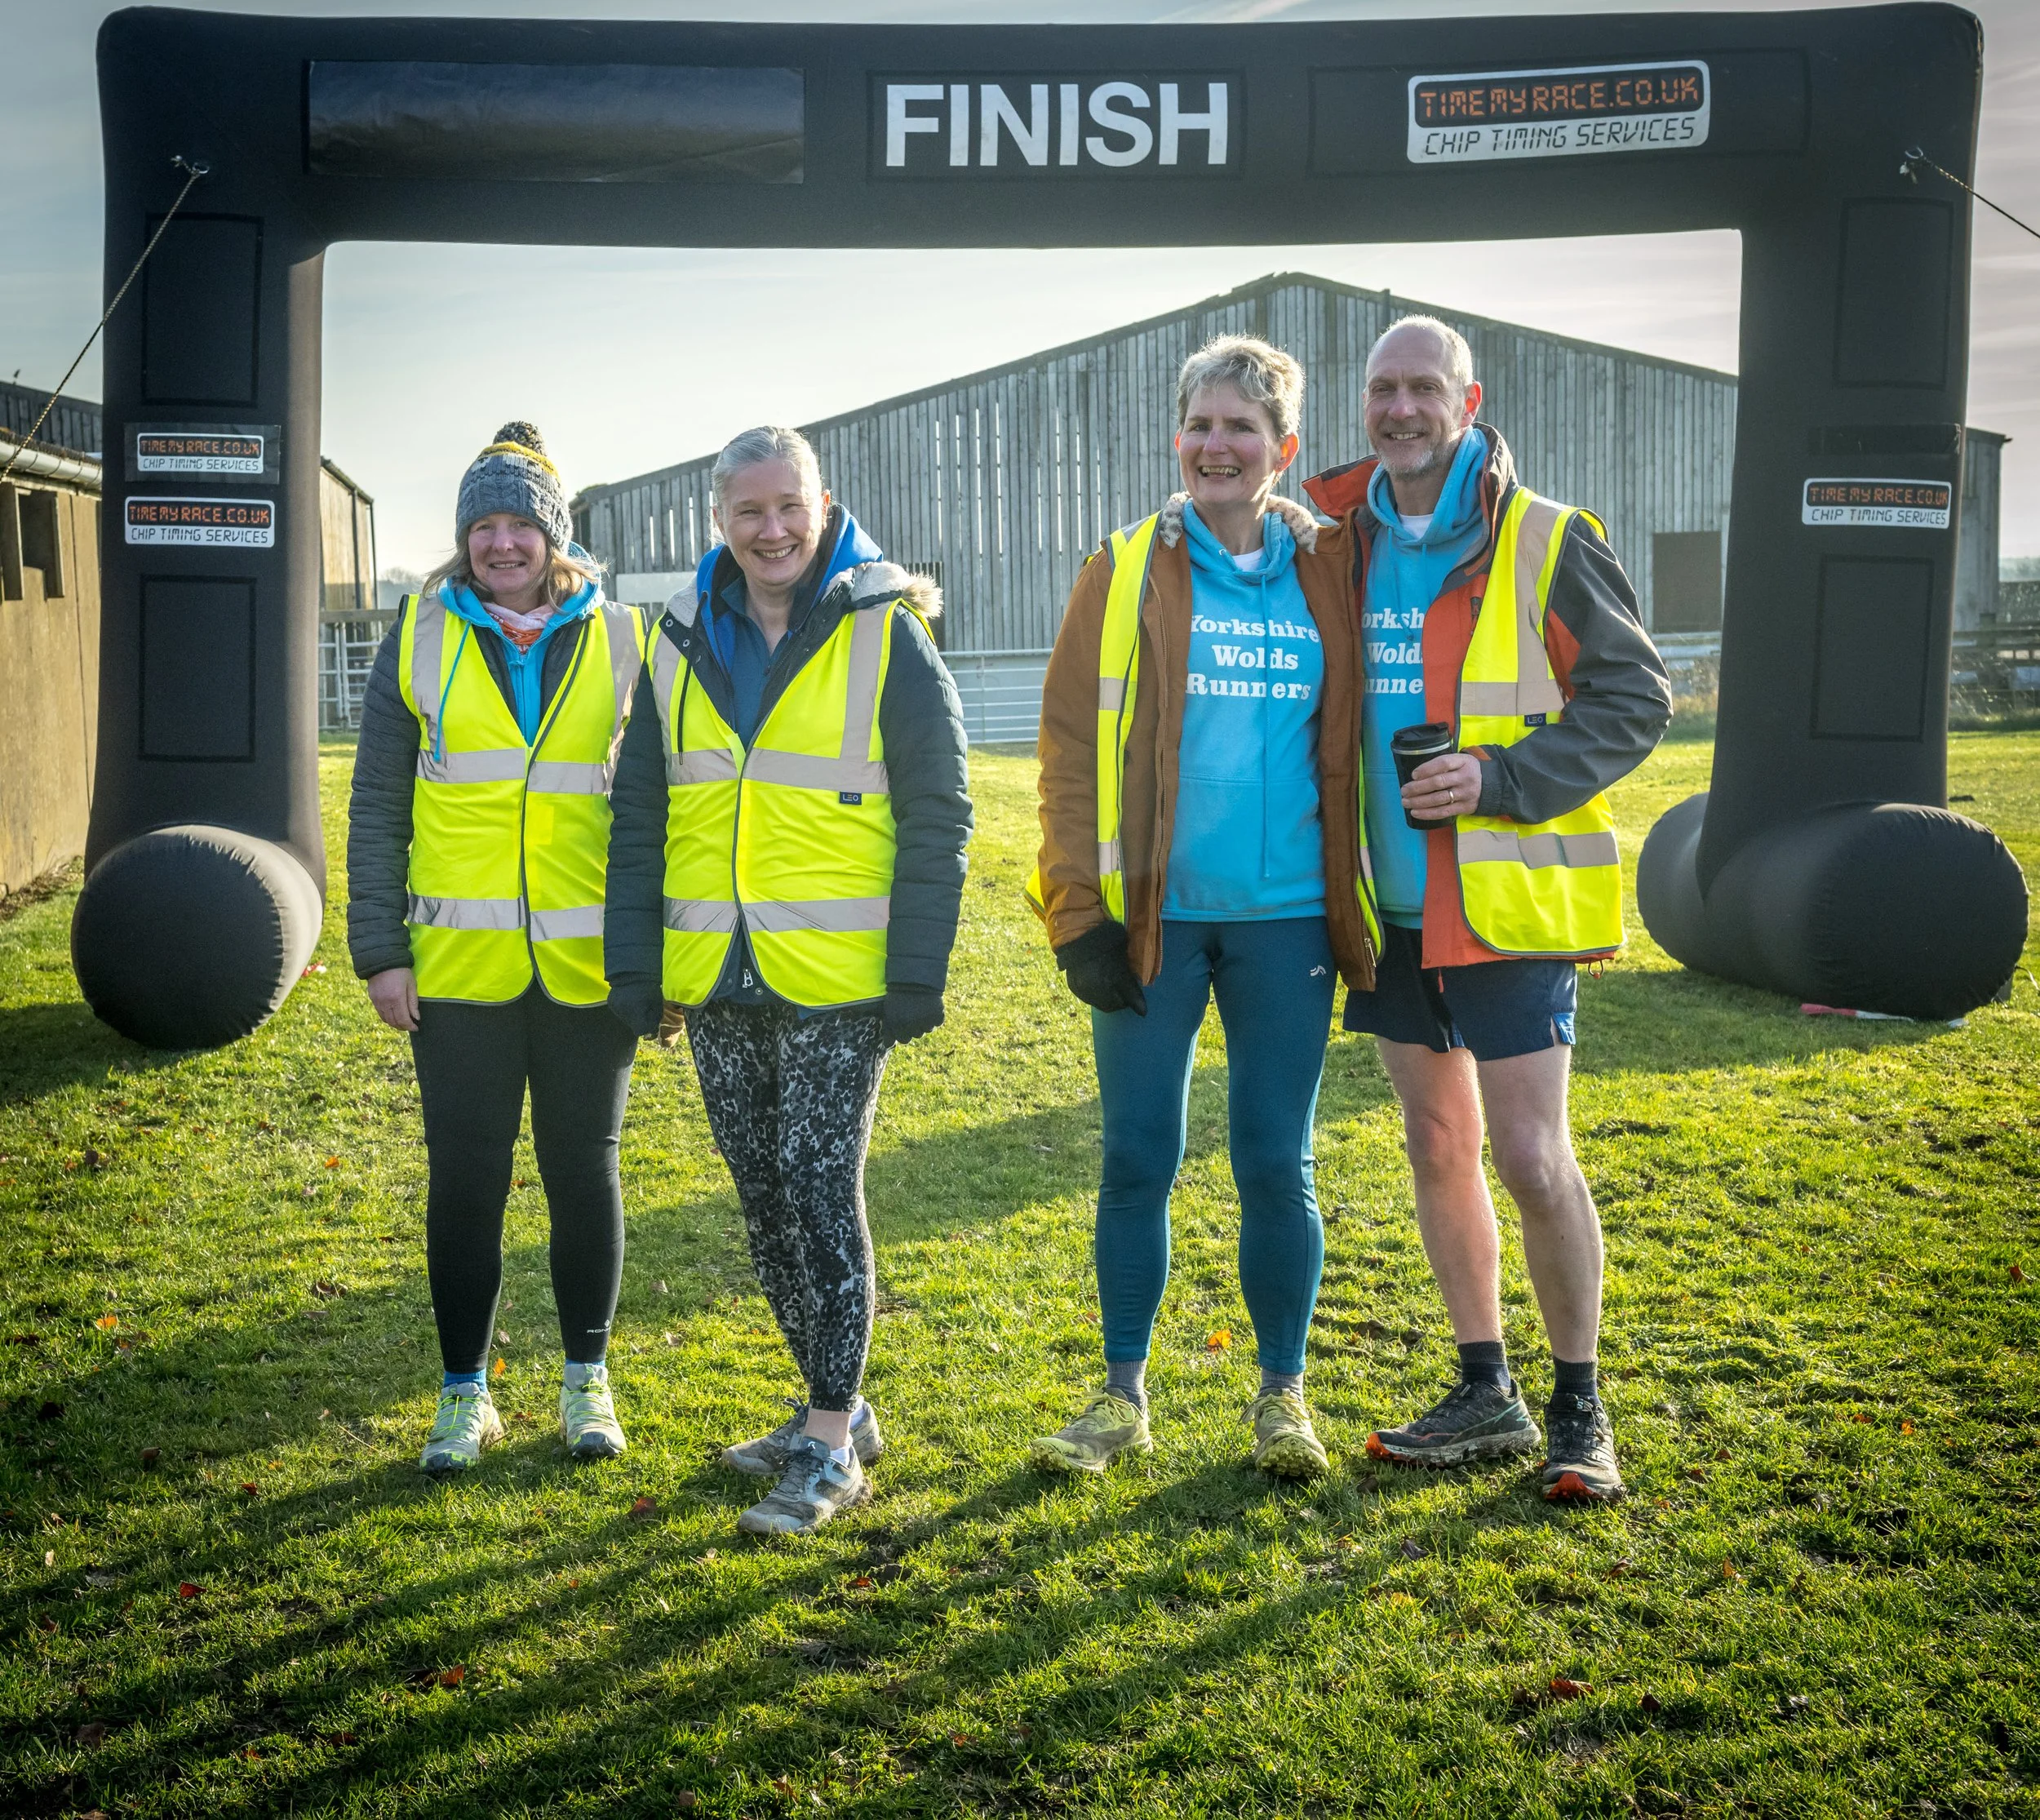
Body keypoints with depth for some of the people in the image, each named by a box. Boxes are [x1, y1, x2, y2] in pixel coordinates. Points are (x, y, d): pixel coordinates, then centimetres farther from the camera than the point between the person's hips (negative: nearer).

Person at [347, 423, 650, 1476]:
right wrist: (379, 950, -1)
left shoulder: (623, 641, 4)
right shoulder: (419, 638, 5)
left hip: (589, 967, 0)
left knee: (584, 1171, 8)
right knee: (464, 1177, 5)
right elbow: (377, 806, 5)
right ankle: (465, 1393, 19)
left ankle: (586, 1380, 24)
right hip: (459, 965, 0)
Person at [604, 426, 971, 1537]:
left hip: (837, 982, -5)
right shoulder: (681, 645, 10)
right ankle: (833, 1404, 27)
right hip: (715, 983, 6)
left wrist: (918, 972, -11)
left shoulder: (885, 636, -4)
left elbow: (936, 813, -5)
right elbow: (640, 813, 14)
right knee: (763, 1196, 12)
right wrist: (633, 959, 7)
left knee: (820, 1192, -5)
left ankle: (832, 1445, 5)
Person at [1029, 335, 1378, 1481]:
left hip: (1286, 916, 1)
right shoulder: (1125, 575, 3)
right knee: (1139, 1159, 6)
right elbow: (1071, 744, -1)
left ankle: (1283, 1396, 21)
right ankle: (1125, 1396, 20)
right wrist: (1082, 910, -7)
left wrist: (1361, 911, 6)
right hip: (1154, 915, 0)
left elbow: (1353, 741, 12)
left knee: (1278, 1163, 6)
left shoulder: (1330, 576, 7)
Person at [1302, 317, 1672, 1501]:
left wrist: (1501, 774, -18)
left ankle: (1580, 1406, 12)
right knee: (1438, 1149, 12)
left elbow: (1637, 696, -7)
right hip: (1397, 906, 6)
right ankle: (1486, 1393, 25)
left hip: (1511, 902, -6)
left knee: (1533, 1157, -6)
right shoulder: (1345, 545, 9)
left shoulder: (1546, 542, -6)